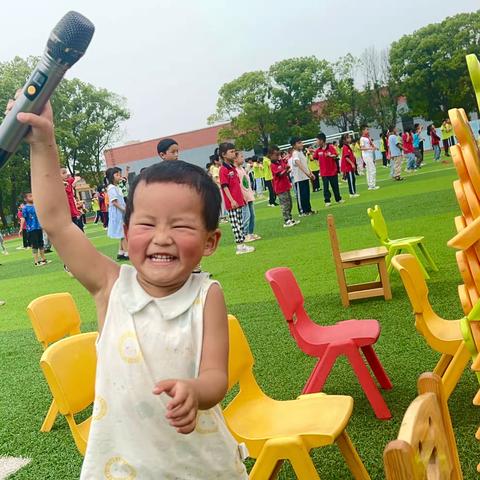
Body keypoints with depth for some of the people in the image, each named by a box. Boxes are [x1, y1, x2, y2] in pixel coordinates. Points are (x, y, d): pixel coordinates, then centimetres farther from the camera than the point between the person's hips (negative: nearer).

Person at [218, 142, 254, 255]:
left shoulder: (233, 168, 13)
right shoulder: (223, 170, -13)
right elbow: (224, 187, -17)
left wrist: (242, 197, 21)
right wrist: (232, 200, -22)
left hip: (238, 201, 9)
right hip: (232, 203, -9)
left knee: (240, 223, 13)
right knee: (235, 224, -5)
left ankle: (242, 244, 19)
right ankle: (240, 247, -1)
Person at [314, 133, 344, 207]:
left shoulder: (331, 147, -7)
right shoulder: (318, 150, 3)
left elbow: (335, 156, -13)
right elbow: (314, 158, 8)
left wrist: (330, 155, -33)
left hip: (333, 170, -2)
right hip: (324, 172, 2)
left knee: (335, 186, 9)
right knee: (326, 187, 0)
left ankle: (338, 199, 22)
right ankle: (327, 201, 5)